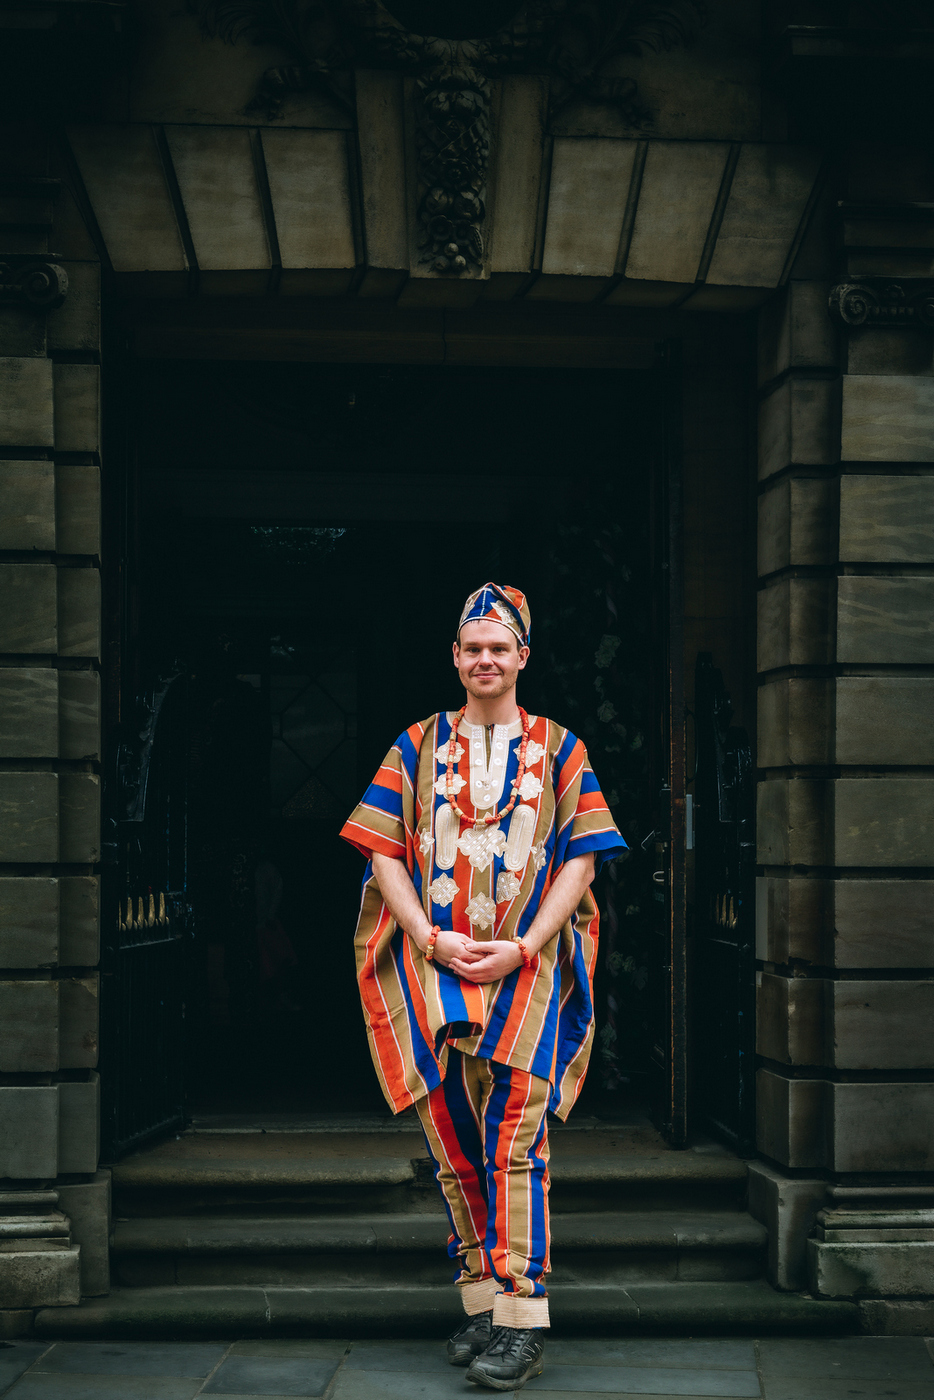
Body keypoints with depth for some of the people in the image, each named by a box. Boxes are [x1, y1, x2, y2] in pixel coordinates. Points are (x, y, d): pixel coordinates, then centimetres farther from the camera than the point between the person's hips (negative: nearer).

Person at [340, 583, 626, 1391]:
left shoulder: (558, 750, 9)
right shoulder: (418, 746, 12)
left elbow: (580, 860, 2)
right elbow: (385, 853, 5)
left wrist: (523, 947, -10)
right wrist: (433, 938, -9)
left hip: (527, 965, -2)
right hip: (435, 964, 2)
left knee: (513, 1138, -10)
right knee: (453, 1141, 4)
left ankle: (521, 1320, -8)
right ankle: (481, 1304, 14)